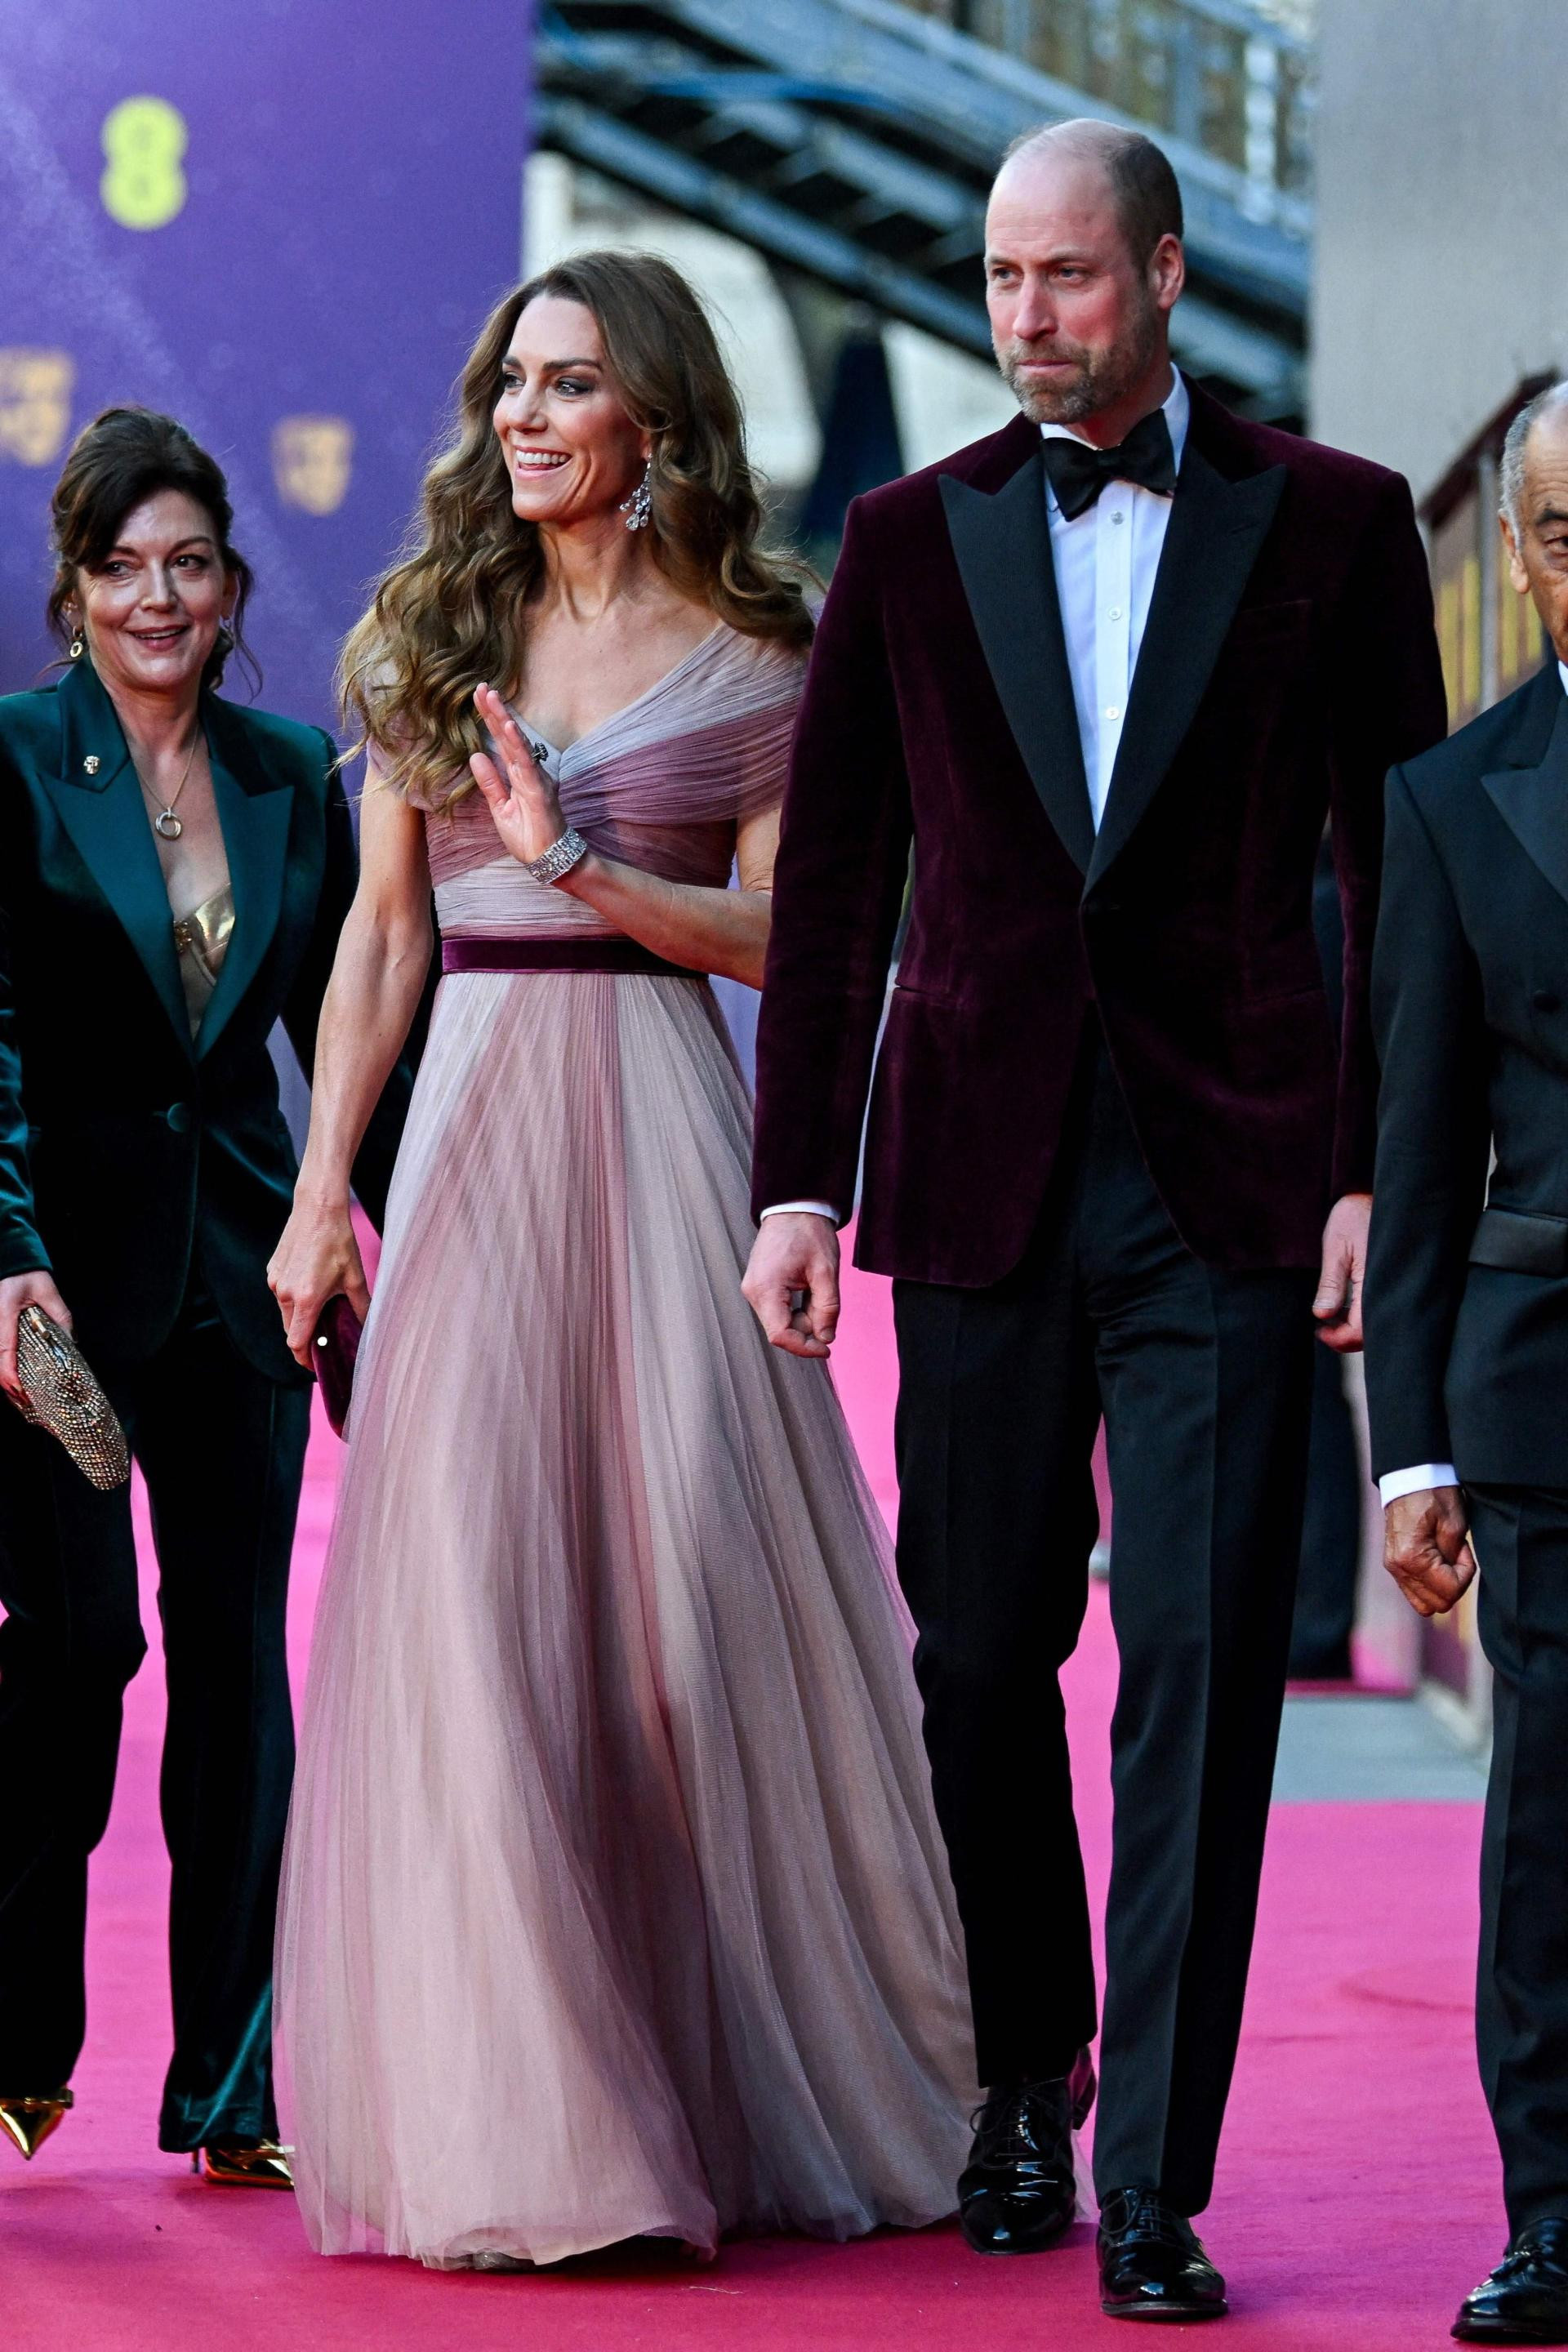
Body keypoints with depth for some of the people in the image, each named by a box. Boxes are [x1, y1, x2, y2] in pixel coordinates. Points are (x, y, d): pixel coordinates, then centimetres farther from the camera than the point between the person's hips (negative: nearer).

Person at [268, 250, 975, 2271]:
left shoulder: (747, 659, 3)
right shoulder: (429, 638, 11)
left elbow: (781, 934, -3)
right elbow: (381, 939, 10)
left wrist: (578, 862, -16)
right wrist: (321, 1190, 5)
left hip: (656, 1134, -2)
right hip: (470, 1123, 2)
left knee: (687, 1567, -2)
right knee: (467, 1589, -5)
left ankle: (733, 2090, 12)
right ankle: (506, 2104, -2)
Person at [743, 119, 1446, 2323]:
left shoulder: (1331, 523, 5)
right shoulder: (910, 539, 9)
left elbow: (1397, 874, 4)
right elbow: (830, 882, 10)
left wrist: (1377, 1170, -4)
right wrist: (797, 1180, 4)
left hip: (1229, 1180, -2)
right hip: (982, 1170, 2)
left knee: (1201, 1677, -7)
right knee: (981, 1659, 9)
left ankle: (1154, 2184, -5)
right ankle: (1022, 2077, 29)